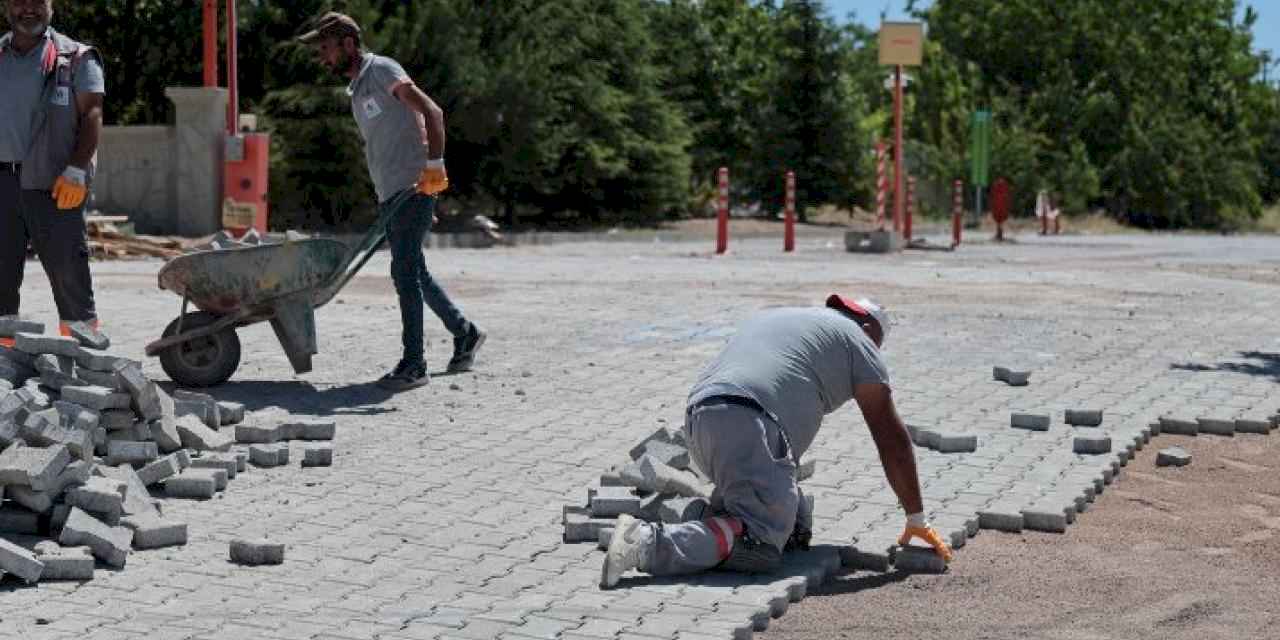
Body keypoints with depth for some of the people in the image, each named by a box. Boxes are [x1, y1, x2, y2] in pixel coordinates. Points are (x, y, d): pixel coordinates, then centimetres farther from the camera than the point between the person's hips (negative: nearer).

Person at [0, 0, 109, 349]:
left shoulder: (76, 58, 4)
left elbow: (92, 114, -3)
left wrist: (76, 170, -15)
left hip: (53, 182, -4)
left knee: (66, 261, -6)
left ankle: (81, 330, 4)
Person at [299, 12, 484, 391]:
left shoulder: (382, 71, -7)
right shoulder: (356, 91, 20)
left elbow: (432, 113, -17)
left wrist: (434, 165, -23)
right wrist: (385, 200, 19)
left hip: (414, 189, -9)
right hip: (390, 196, 9)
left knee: (405, 271, -11)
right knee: (414, 273, 15)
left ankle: (414, 365, -8)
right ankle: (464, 333, 29)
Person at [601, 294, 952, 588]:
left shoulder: (772, 317, 38)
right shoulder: (856, 339, 17)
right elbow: (891, 437, 14)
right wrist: (916, 517, 19)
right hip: (749, 422, -8)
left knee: (797, 532, 16)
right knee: (762, 545, -17)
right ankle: (647, 542, -30)